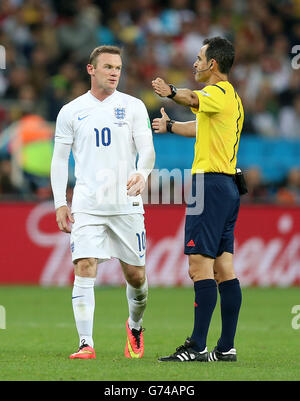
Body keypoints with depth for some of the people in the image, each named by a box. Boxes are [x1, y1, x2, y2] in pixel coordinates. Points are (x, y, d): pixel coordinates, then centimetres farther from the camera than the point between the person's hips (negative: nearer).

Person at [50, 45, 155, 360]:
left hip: (126, 203, 0)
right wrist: (60, 203, 1)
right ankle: (86, 343, -12)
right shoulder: (71, 111, 6)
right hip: (86, 204, 0)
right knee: (84, 269, -13)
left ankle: (135, 326, 32)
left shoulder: (133, 106, 5)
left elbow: (147, 149, -2)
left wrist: (142, 173, -25)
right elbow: (60, 159, 9)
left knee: (135, 274, 4)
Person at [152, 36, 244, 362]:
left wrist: (171, 91, -42)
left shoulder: (219, 93, -9)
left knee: (200, 264, -11)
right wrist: (170, 126, 50)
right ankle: (226, 347, 7)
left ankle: (197, 347, -13)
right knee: (223, 267, 7)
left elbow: (195, 98, -33)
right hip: (228, 185, 10)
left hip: (210, 183, -10)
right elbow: (202, 128, 39)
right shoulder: (232, 98, 22)